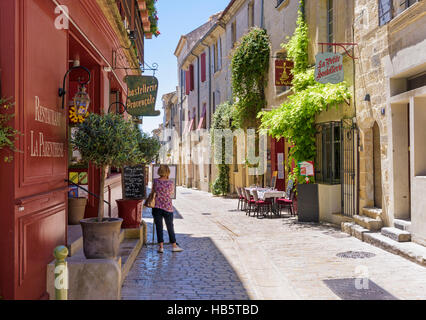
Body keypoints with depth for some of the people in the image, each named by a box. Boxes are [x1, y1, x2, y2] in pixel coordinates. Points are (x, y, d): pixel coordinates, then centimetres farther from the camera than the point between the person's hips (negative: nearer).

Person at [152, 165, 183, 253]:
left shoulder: (155, 181, -4)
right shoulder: (171, 183, -7)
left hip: (157, 207, 0)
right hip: (168, 208, 0)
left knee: (159, 227, 7)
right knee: (170, 227, 11)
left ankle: (161, 247, 6)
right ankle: (174, 246, 17)